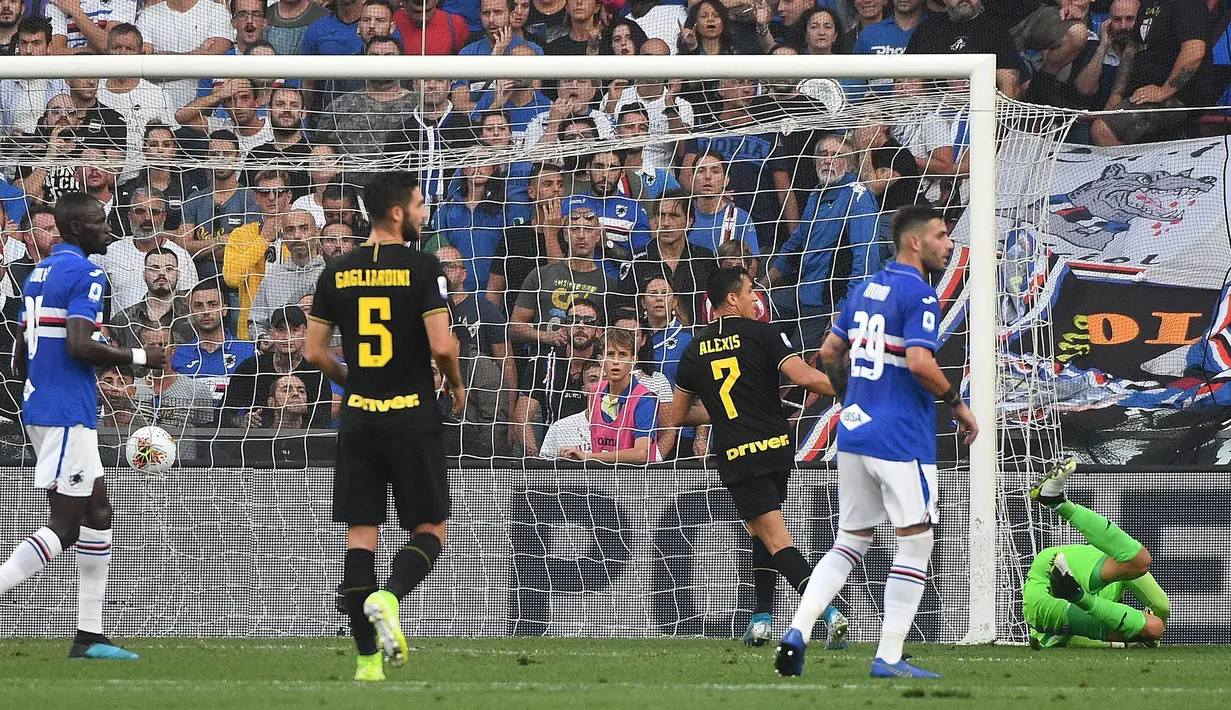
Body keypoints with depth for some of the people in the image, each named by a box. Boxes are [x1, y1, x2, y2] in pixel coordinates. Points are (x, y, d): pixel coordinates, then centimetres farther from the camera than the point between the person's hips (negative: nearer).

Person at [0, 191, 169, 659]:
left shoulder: (38, 274, 17)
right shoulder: (86, 274, -12)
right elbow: (79, 346, -22)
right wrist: (139, 357, -11)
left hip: (39, 407, 10)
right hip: (68, 414, -10)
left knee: (98, 514, 12)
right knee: (64, 526, -10)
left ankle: (88, 636, 11)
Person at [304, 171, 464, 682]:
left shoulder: (337, 273, 5)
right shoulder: (421, 267, -9)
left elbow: (314, 352, 7)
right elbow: (441, 345, -15)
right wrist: (456, 386, 6)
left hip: (357, 420, 4)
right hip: (412, 419, -4)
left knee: (360, 538, 5)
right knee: (429, 533, 7)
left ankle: (368, 658, 1)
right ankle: (388, 598, -22)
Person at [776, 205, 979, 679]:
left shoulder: (867, 289, 13)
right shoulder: (919, 294, -11)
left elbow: (830, 352, 20)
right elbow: (919, 362, -22)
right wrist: (957, 405, -9)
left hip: (854, 433, 8)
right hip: (901, 440, -8)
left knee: (850, 542, 15)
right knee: (915, 545, 1)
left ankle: (798, 629, 0)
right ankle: (889, 658, -1)